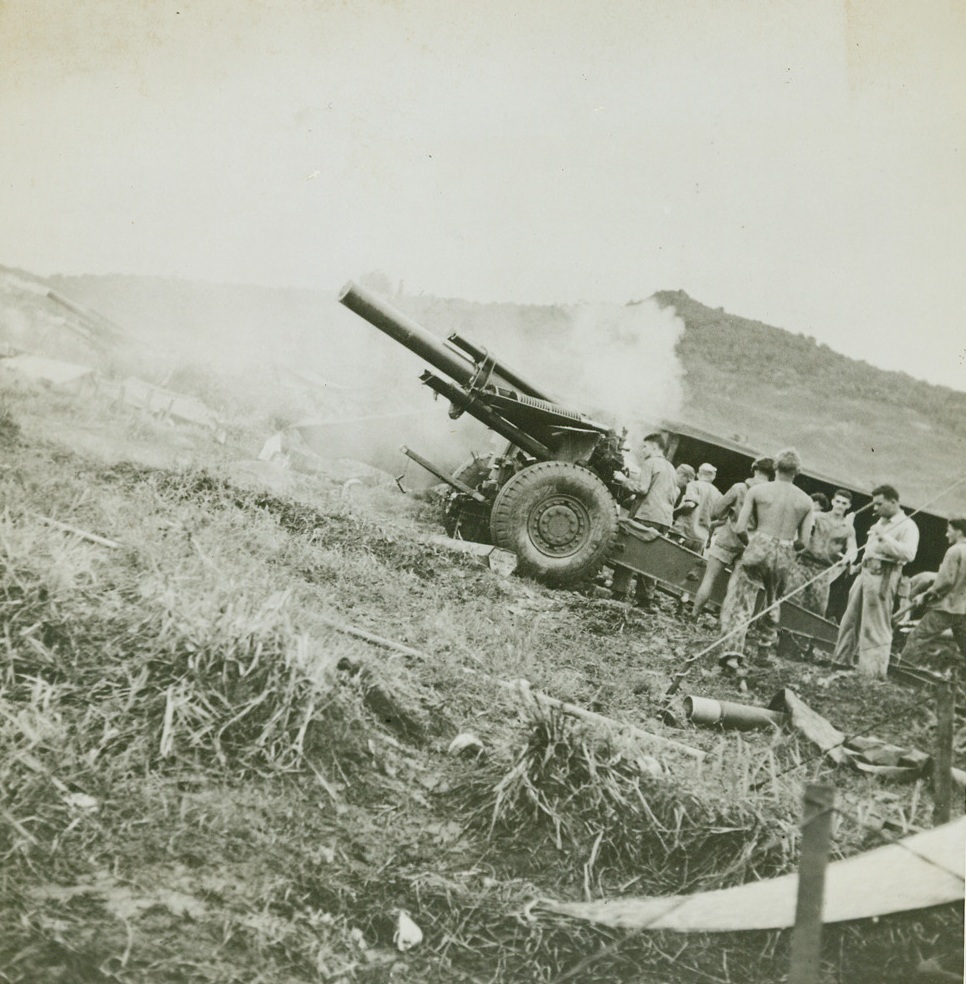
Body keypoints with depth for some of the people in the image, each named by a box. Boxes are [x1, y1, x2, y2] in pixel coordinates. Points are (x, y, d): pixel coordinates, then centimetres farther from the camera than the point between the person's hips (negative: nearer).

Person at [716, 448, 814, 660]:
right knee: (773, 603, 22)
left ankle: (732, 648, -10)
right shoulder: (806, 501, 5)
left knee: (740, 602, 1)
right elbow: (804, 541, 2)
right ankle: (765, 648, 31)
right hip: (785, 556, 3)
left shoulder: (756, 491, -1)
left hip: (758, 549, -3)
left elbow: (740, 528, -5)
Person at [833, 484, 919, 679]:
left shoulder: (907, 526, -8)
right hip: (866, 573, 9)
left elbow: (909, 553, -23)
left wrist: (886, 540, -27)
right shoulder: (881, 522, 20)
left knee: (876, 627, -7)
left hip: (883, 577, -9)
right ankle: (842, 661, 22)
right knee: (850, 619, 13)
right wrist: (858, 563, 21)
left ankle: (874, 673, -3)